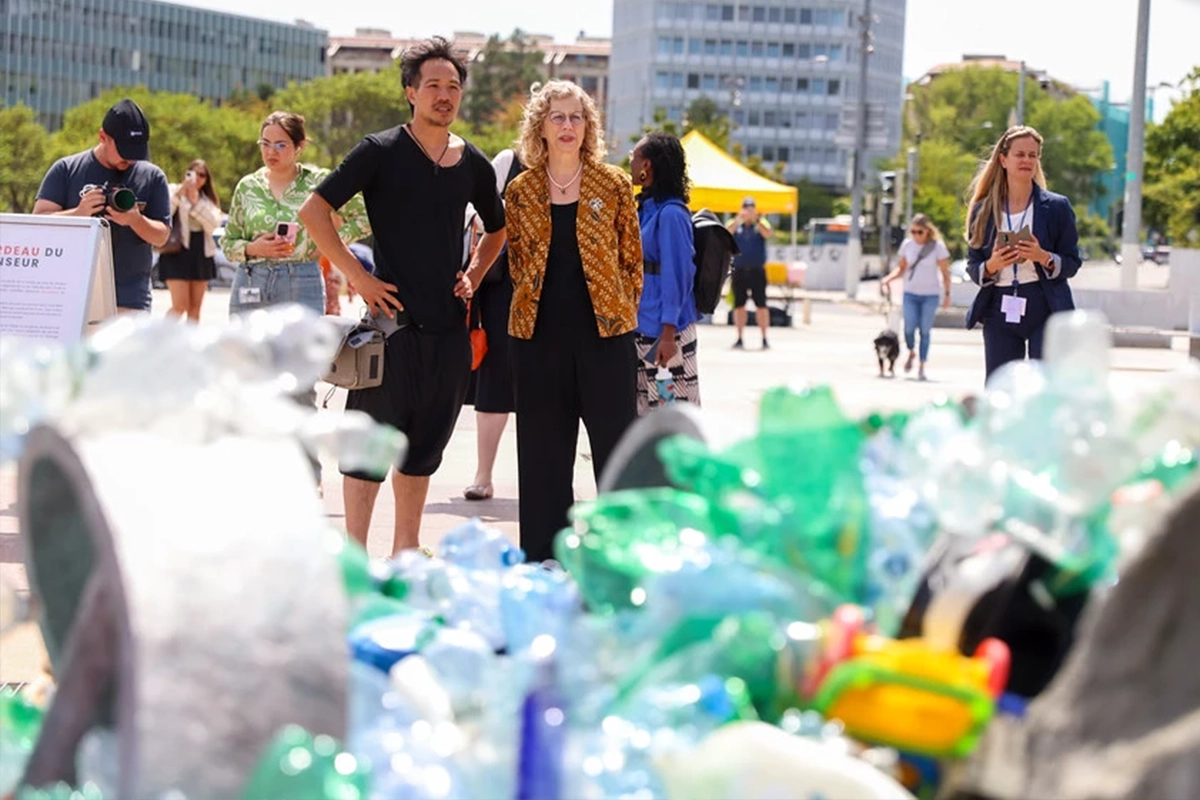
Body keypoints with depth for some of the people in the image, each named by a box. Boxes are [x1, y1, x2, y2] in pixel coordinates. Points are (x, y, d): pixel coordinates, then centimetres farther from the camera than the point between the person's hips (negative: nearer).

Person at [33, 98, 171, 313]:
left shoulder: (152, 177, 7)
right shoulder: (67, 170, 4)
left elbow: (161, 237, 4)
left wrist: (135, 220, -19)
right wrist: (78, 213, -21)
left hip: (129, 300, 0)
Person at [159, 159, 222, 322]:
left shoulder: (207, 199, 14)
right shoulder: (174, 192, 2)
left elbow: (214, 224, -4)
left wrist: (196, 203, -12)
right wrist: (179, 193, -22)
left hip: (201, 254, 5)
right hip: (177, 252, -5)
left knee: (195, 308, 5)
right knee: (180, 305, -13)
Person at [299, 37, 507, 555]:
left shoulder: (473, 164, 10)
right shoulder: (381, 152, -5)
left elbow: (497, 230, 27)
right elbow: (314, 211, -8)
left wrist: (473, 275, 10)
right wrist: (357, 276, -12)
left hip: (449, 327, 5)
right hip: (394, 322, -5)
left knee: (425, 445, 12)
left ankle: (406, 551, 22)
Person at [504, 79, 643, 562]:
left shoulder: (613, 185, 3)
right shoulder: (521, 191, 7)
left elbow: (632, 259, 6)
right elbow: (516, 261, 14)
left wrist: (619, 312, 2)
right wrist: (532, 305, 6)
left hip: (604, 336, -2)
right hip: (539, 338, 2)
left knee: (617, 446, -1)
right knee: (542, 451, 6)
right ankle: (543, 556, 14)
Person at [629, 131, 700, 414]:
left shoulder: (671, 214, -15)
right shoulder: (645, 209, 12)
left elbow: (677, 275, -17)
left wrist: (668, 334, -19)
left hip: (665, 329, -9)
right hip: (641, 327, 9)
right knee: (639, 409, 13)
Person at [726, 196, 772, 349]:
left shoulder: (761, 224, 7)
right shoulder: (735, 224, 8)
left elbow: (767, 234, -13)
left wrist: (756, 220, -27)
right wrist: (738, 220, -27)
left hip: (757, 270, -1)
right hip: (739, 270, 1)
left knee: (761, 305, -5)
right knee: (739, 305, 3)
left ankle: (764, 338, -1)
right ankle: (740, 338, 10)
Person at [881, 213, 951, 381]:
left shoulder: (938, 246, -6)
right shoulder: (907, 245, 2)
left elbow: (945, 272, -2)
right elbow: (902, 268, 10)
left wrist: (947, 294, -3)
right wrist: (890, 278, -9)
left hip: (930, 294, -2)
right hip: (911, 293, 2)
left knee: (925, 330, -3)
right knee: (909, 327, -11)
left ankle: (922, 367, 6)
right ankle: (911, 352, 20)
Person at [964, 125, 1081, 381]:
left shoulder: (1057, 207, 3)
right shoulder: (984, 210, 8)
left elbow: (1072, 263, 3)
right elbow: (973, 266, 9)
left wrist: (1045, 258, -16)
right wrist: (992, 265, -13)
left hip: (1045, 311, -2)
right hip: (1000, 312, 2)